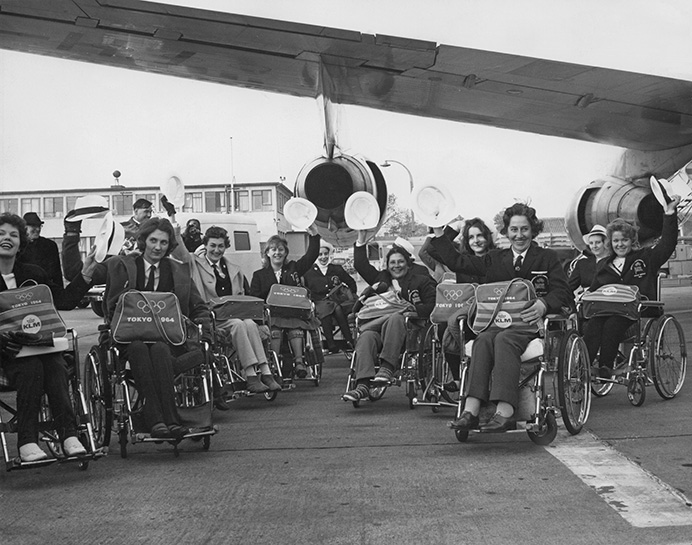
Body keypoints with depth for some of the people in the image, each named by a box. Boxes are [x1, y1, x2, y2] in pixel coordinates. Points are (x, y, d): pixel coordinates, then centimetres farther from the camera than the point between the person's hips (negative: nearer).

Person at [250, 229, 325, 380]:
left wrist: (314, 236, -2)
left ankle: (299, 361, -36)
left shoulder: (293, 269, 21)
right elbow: (254, 299, 7)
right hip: (271, 315, -1)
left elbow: (311, 256, 9)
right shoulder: (259, 275, 17)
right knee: (275, 330, -35)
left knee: (295, 327, -35)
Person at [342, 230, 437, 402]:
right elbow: (361, 265, 26)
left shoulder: (422, 281, 16)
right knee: (366, 336, -31)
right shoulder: (381, 278, 29)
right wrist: (361, 241, 19)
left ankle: (387, 367, -44)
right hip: (378, 326, 3)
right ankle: (363, 384, -45)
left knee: (395, 318, -37)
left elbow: (431, 307, 4)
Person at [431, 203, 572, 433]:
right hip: (498, 322, 3)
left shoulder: (547, 258, 12)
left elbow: (563, 294, 1)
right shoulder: (495, 259, 22)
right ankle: (471, 411, -43)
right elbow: (455, 261, 20)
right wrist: (438, 231, 15)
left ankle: (505, 412, -44)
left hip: (531, 324, -3)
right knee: (484, 339, -30)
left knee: (505, 339, -34)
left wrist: (544, 304, -21)